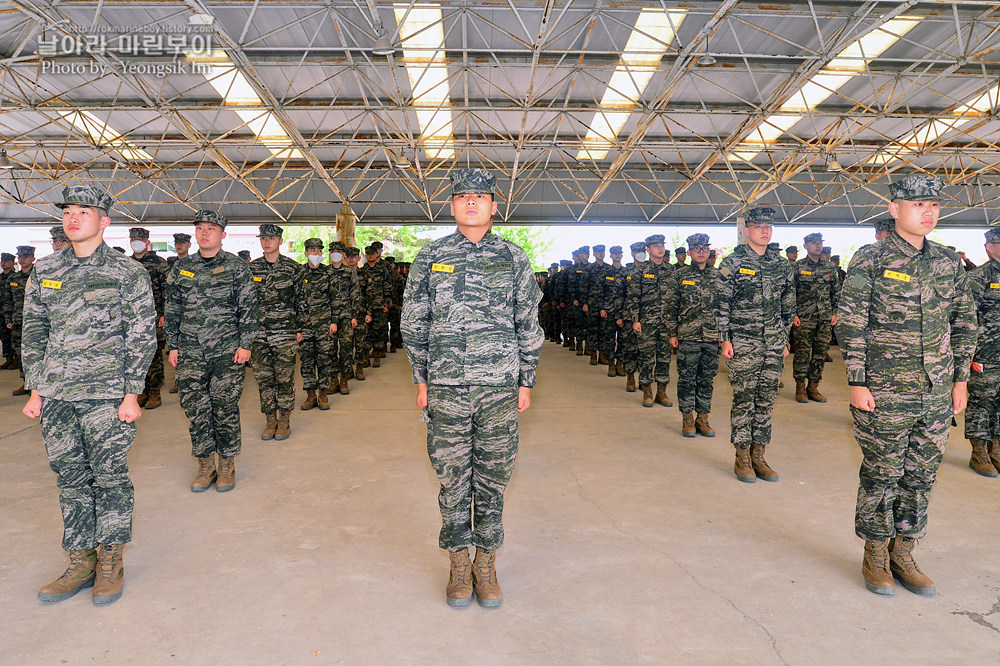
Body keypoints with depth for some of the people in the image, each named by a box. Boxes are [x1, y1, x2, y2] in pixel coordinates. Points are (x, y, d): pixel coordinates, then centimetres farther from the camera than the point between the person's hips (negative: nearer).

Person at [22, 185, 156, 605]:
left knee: (110, 476, 2)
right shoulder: (43, 271, 11)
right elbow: (33, 333, 14)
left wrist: (131, 395, -9)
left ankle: (111, 563, 17)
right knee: (70, 479, 10)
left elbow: (141, 339, -4)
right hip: (55, 396, 5)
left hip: (106, 394, -4)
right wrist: (35, 390, 8)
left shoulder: (128, 274, -3)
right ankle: (81, 562, 23)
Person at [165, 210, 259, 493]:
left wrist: (245, 344, -6)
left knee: (225, 407, 1)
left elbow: (248, 309, 0)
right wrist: (173, 346, 10)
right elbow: (172, 310, 14)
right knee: (195, 408, 4)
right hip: (190, 352, 3)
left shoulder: (237, 267, 1)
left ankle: (227, 464, 15)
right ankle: (205, 465, 17)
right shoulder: (181, 268, 10)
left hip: (227, 351, -3)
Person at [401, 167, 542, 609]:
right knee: (452, 479, 8)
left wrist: (525, 382, 5)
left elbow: (529, 326, 7)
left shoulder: (514, 259, 4)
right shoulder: (430, 257, 4)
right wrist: (421, 380, 5)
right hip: (446, 388, 0)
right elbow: (414, 323, 8)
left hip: (500, 388, 0)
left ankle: (486, 564, 25)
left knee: (493, 479, 8)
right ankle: (459, 564, 25)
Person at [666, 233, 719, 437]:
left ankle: (703, 418, 18)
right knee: (687, 378, 2)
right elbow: (671, 307, 2)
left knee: (707, 379, 8)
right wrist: (672, 334, -3)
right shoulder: (679, 275, 2)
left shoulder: (717, 276, 10)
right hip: (687, 336, -3)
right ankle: (687, 419, 12)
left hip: (712, 337, 3)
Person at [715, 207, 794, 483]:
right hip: (743, 343, -4)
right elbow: (722, 303, -4)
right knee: (744, 399, -1)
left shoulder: (781, 265, 11)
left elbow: (787, 305, 17)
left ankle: (758, 455, 17)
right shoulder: (732, 262, -3)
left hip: (774, 345, 5)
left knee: (766, 399, 8)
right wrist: (725, 339, -8)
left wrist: (784, 339, 14)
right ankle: (742, 457, 9)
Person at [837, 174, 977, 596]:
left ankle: (903, 554, 26)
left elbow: (965, 322, 16)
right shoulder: (870, 260, -7)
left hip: (937, 392, 5)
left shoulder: (948, 263, 10)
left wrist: (960, 379, 12)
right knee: (881, 474, 4)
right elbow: (850, 324, -9)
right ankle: (875, 557, 20)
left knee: (921, 476, 12)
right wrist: (857, 383, -12)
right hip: (884, 391, -5)